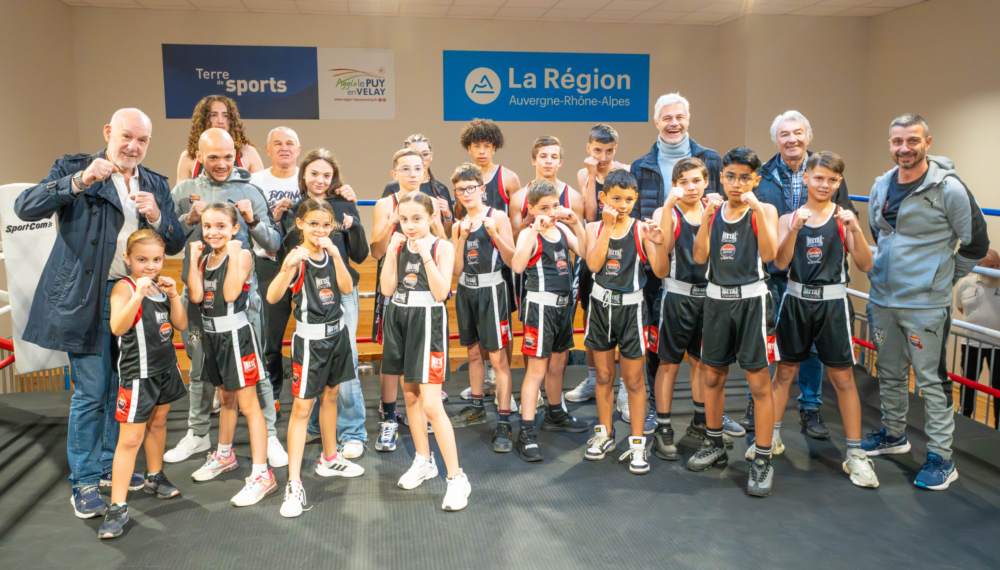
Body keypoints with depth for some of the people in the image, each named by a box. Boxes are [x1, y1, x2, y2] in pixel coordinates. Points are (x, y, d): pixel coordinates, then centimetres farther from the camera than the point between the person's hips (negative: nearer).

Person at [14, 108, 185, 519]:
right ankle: (84, 481, 13)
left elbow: (176, 245, 9)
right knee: (90, 392, -1)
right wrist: (80, 181, -26)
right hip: (86, 298, -4)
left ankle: (111, 465, 30)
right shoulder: (74, 168, -1)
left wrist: (157, 217, -12)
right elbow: (25, 208, -15)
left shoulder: (156, 185, 12)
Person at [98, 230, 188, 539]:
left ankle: (154, 478, 42)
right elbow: (117, 327, -30)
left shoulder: (163, 286, 6)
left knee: (158, 422, 22)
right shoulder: (124, 287, -15)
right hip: (137, 373, -7)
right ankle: (117, 507, -1)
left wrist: (173, 295, -12)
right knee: (130, 438, -7)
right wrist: (138, 295, -40)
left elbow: (181, 325, 2)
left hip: (165, 366, 7)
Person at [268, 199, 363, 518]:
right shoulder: (299, 257, -15)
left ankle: (329, 459, 36)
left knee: (330, 396, 19)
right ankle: (294, 484, -2)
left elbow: (347, 289, -6)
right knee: (302, 407, -5)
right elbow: (272, 297, -28)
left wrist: (336, 256, -18)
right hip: (310, 338, -7)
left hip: (336, 332, 7)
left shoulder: (330, 253, 4)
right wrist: (288, 267, -45)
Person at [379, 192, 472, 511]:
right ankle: (424, 461, 34)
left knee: (431, 405, -11)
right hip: (400, 320, 6)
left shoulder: (442, 247, -7)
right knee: (409, 394, 15)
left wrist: (426, 255, -21)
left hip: (428, 322, -6)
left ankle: (457, 478, -2)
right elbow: (388, 289, -2)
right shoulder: (400, 245, 6)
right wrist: (392, 251, -9)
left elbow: (441, 292, -17)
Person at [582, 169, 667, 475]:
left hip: (631, 307, -2)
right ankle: (604, 434, 31)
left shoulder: (641, 229, -7)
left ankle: (637, 443, 17)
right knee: (604, 375, 15)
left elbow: (661, 272, -14)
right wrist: (608, 226, -20)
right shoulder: (594, 228, 0)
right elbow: (594, 265, -18)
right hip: (601, 305, 3)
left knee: (633, 379, 5)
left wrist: (659, 244, -30)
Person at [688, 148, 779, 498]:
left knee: (759, 382, -3)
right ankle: (714, 446, 31)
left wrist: (756, 209, -22)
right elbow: (700, 257, -5)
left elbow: (769, 254, -18)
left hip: (752, 299, -4)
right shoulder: (714, 211, 8)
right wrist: (707, 215, -13)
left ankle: (763, 461, 7)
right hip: (717, 299, 4)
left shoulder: (764, 211, -1)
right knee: (713, 376, 13)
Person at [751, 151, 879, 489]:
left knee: (843, 377, 3)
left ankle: (855, 454, 13)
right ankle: (771, 438, 26)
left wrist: (855, 229, -22)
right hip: (796, 301, 1)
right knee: (784, 372, 11)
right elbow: (780, 263, -11)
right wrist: (795, 228, -24)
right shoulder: (789, 218, 2)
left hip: (832, 303, -1)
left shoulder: (843, 219, -1)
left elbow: (865, 265, -8)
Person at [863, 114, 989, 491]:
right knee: (889, 373, 17)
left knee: (932, 380, 0)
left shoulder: (948, 188, -11)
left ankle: (941, 459, 11)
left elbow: (976, 244, -4)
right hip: (881, 299, 6)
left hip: (925, 304, -6)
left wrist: (944, 279, 2)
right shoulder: (881, 187, 7)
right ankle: (893, 435, 35)